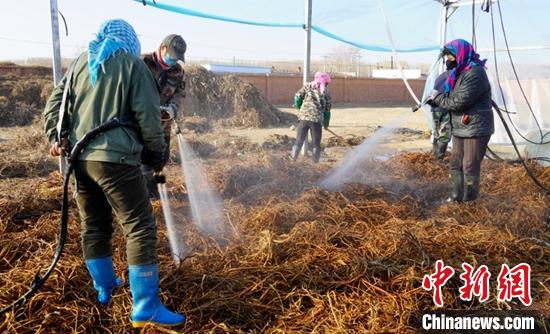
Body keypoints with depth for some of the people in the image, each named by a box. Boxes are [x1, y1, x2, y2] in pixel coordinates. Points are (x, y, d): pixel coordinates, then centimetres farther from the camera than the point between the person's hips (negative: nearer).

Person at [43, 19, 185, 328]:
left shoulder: (80, 63, 17)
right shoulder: (132, 64, 0)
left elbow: (54, 105, 14)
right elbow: (148, 116, -5)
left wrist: (56, 138, 14)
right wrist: (156, 154, 5)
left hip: (81, 158, 7)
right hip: (115, 158, -7)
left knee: (94, 226, 19)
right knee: (141, 228, -3)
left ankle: (104, 287, 36)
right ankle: (145, 306, -2)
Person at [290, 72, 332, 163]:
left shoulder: (307, 86, 10)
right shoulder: (326, 93, 10)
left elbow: (297, 97, 1)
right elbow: (327, 110, 12)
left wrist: (300, 107, 19)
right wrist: (326, 124, 23)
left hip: (303, 118, 1)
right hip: (316, 120, -1)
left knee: (298, 142, 9)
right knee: (316, 145, 11)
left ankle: (292, 159, 6)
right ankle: (315, 162, 11)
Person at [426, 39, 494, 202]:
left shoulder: (475, 73, -19)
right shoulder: (461, 72, 12)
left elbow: (459, 102, -24)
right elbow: (451, 98, 14)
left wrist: (437, 97, -10)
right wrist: (435, 99, -3)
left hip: (476, 129, -9)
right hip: (461, 128, 10)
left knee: (470, 167, -2)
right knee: (455, 164, 12)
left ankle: (469, 203, 10)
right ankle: (456, 198, 22)